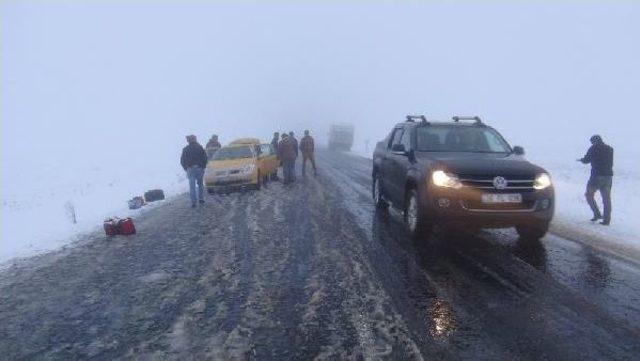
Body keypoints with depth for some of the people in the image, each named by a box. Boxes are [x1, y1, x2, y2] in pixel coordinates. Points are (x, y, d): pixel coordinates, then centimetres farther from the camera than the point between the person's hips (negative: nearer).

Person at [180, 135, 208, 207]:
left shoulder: (185, 149, 0)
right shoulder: (200, 148, -1)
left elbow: (182, 161, 1)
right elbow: (205, 158, -1)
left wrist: (186, 169, 12)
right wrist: (203, 167, 8)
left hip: (190, 169, 0)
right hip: (199, 169, 1)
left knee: (192, 186, 1)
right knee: (200, 184, 16)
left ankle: (193, 202, -1)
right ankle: (201, 199, 18)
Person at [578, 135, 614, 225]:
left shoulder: (593, 148, -4)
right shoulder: (610, 149, 13)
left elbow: (586, 160, 1)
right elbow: (611, 163, 21)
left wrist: (581, 159, 23)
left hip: (597, 175, -5)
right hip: (608, 176, 5)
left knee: (589, 195, 9)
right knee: (607, 198, 7)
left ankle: (597, 214, -1)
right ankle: (607, 219, 6)